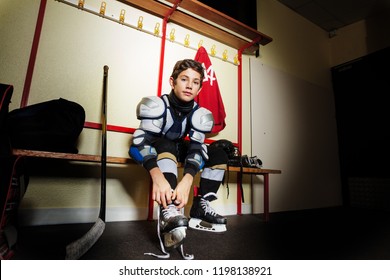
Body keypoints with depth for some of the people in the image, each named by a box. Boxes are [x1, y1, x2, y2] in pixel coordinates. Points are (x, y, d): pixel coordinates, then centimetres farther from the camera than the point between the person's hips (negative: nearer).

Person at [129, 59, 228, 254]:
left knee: (219, 155, -8)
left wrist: (187, 180, -44)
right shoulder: (157, 105, -27)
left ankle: (200, 207, -13)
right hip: (154, 152, -4)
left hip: (178, 151, 5)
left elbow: (196, 148, -26)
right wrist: (157, 176, -53)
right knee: (166, 145, -37)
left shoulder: (199, 114, -16)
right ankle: (169, 210, -47)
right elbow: (142, 141, -37)